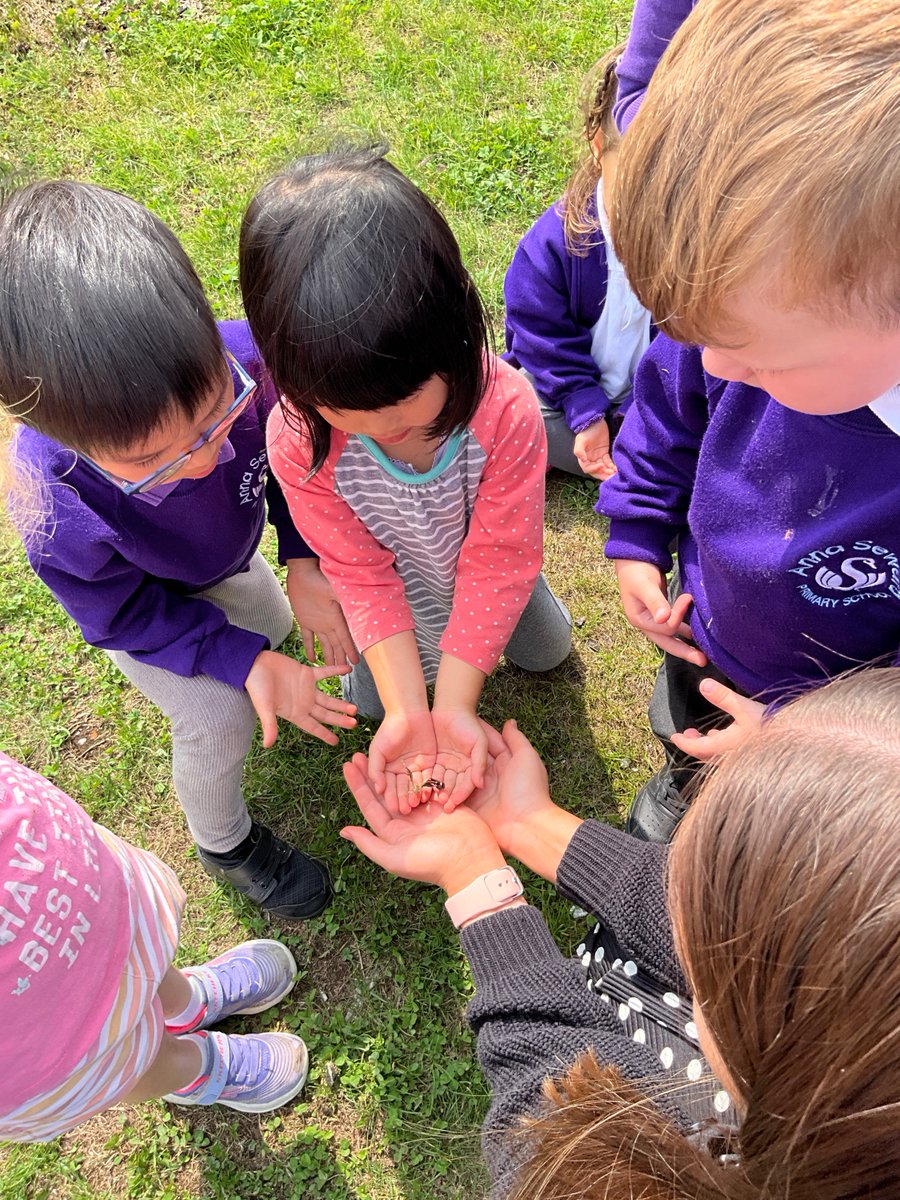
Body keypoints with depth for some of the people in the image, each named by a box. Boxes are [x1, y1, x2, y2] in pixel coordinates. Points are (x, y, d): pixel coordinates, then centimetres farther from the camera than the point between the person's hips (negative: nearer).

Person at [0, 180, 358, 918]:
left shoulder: (241, 361, -41)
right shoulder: (60, 520, -45)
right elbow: (128, 616, -23)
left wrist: (302, 562, -22)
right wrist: (246, 664, -30)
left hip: (229, 552, 4)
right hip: (142, 600, -4)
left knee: (274, 627, 25)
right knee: (220, 719, -5)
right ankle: (225, 845, 27)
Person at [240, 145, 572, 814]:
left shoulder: (504, 409, -42)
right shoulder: (301, 440, -38)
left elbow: (496, 559, -32)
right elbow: (360, 574, -26)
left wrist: (454, 705, -36)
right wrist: (406, 709, -34)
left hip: (485, 562, 1)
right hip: (401, 580, -1)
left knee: (547, 650, 26)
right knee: (372, 697, 19)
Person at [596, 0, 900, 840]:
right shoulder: (766, 288, -28)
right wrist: (636, 536, -2)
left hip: (827, 731, -4)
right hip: (702, 632, 5)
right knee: (682, 736, 37)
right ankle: (682, 788, 72)